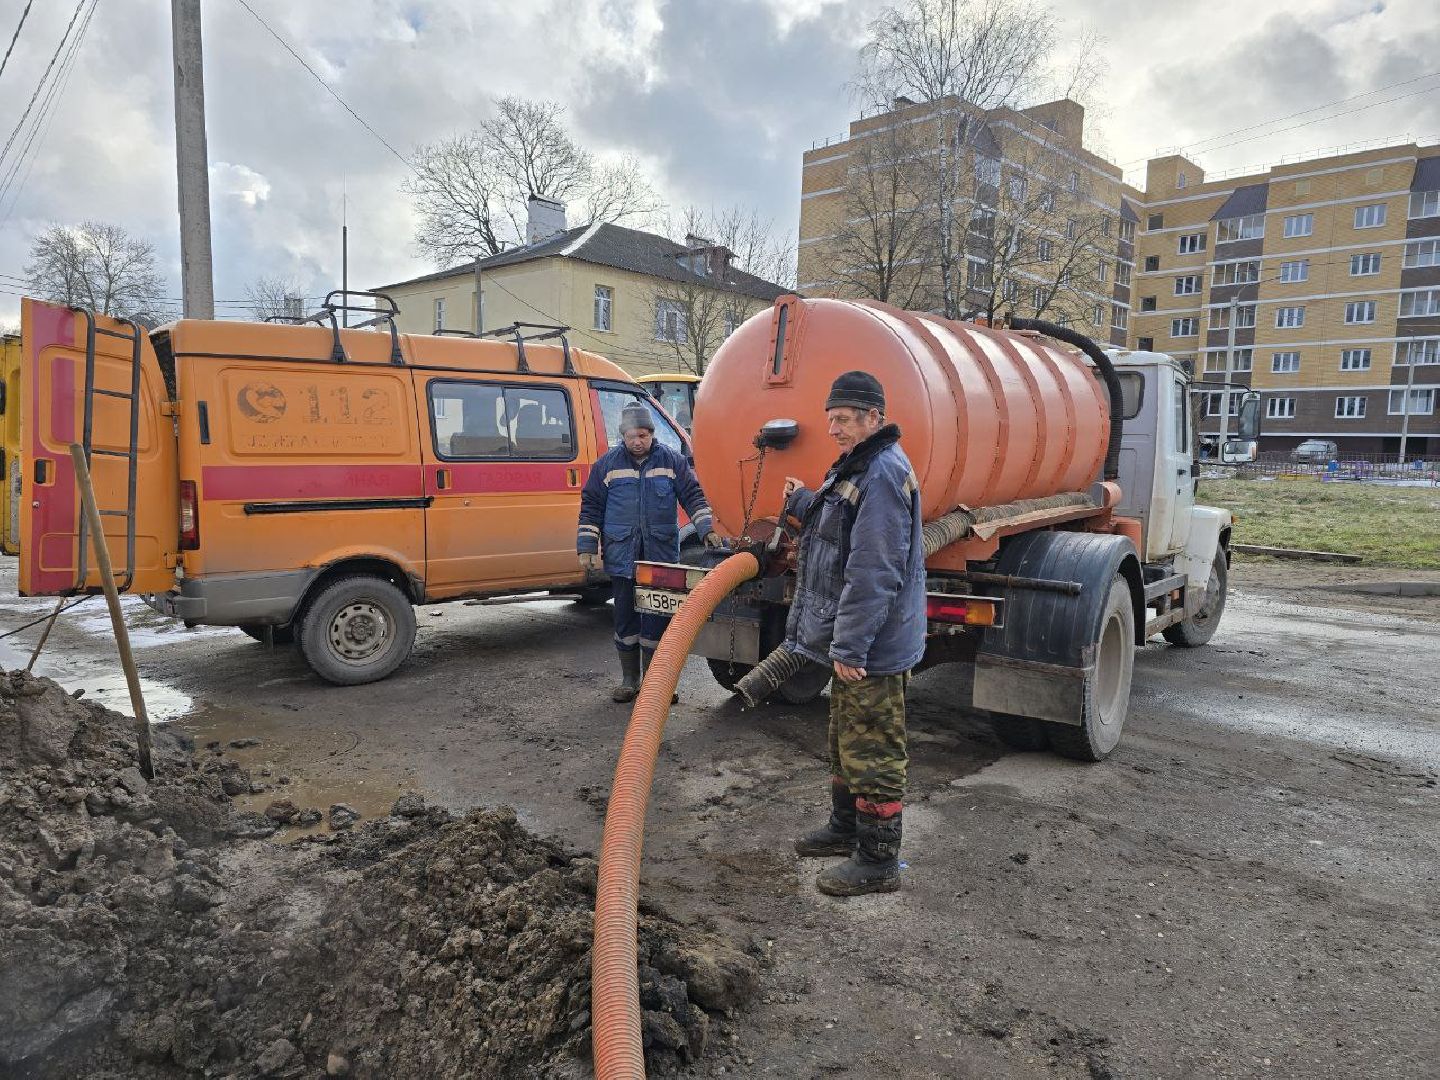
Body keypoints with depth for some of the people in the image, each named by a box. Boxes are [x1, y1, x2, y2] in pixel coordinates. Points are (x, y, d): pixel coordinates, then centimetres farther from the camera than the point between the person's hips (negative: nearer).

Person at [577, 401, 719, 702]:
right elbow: (591, 507, 6)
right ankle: (629, 680, 22)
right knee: (625, 619, 8)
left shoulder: (672, 461, 3)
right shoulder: (607, 464, 4)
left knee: (656, 621, 3)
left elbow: (693, 496, 5)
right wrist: (587, 548, 1)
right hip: (621, 558, 1)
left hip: (661, 556, -1)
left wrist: (706, 529, -9)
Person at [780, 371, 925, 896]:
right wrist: (803, 502, 22)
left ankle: (877, 861, 14)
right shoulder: (856, 467, 13)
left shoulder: (883, 473, -21)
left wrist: (850, 645, -26)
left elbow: (875, 572, -27)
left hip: (874, 648, -11)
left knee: (872, 752, 1)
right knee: (845, 740, 23)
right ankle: (846, 827, 40)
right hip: (852, 641, 11)